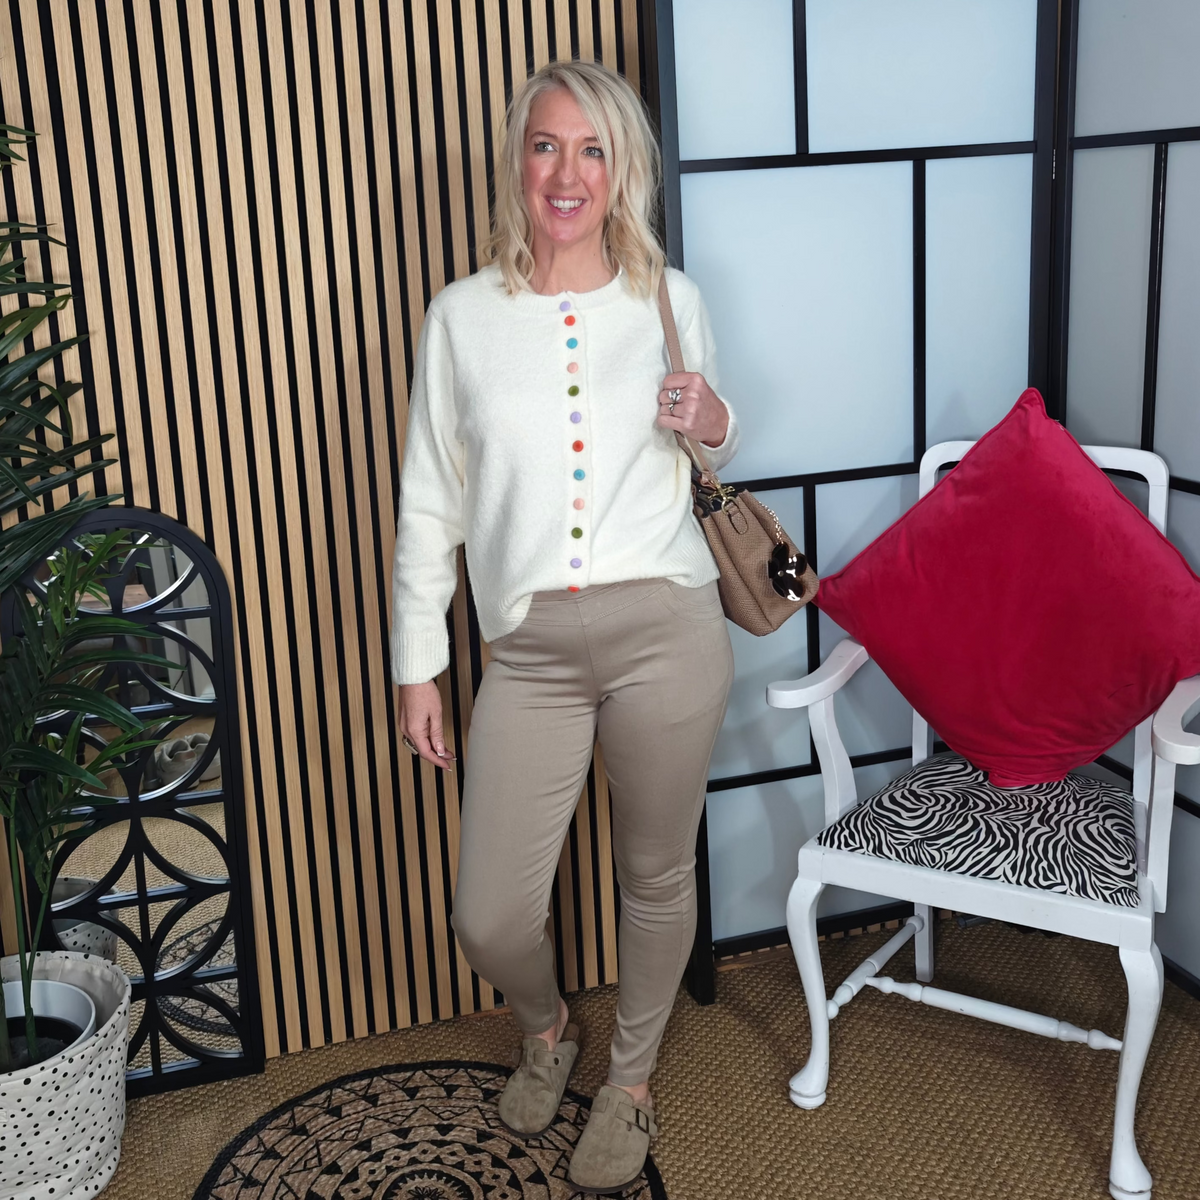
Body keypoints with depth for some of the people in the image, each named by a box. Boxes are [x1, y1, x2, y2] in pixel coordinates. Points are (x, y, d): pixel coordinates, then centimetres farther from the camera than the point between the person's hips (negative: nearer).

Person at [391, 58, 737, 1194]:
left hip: (664, 630, 0)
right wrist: (416, 669, 5)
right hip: (531, 651, 0)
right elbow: (430, 505, 6)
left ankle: (630, 1078, 40)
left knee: (656, 876, 13)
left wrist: (715, 429, -5)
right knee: (489, 919, 2)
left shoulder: (671, 302, 5)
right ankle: (547, 1030, 38)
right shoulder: (462, 316, 3)